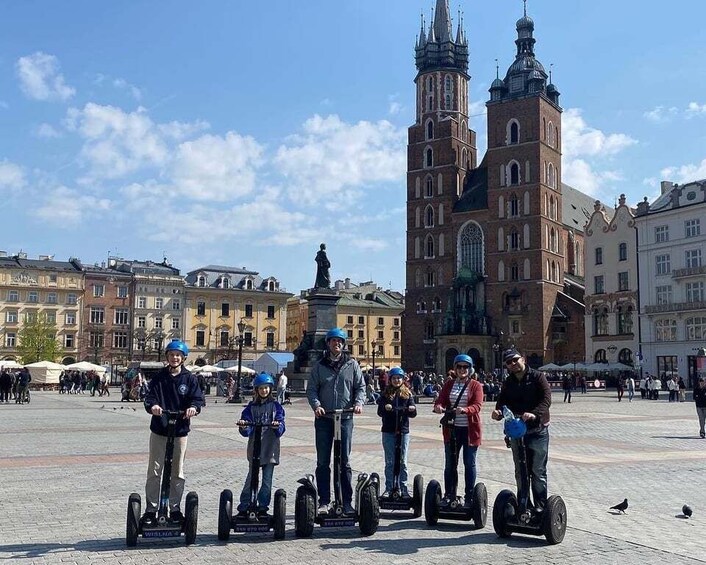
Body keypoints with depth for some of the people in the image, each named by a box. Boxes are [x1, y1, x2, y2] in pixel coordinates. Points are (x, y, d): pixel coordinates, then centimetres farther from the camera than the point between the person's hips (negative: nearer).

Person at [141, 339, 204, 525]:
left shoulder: (189, 379, 1)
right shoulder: (159, 377, 3)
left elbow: (198, 398, -8)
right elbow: (150, 396, -7)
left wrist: (193, 407, -30)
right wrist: (152, 406, -30)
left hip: (180, 432, 0)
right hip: (159, 431, 0)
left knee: (177, 473, 9)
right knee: (154, 472, 4)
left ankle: (175, 509, 22)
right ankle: (150, 510, 14)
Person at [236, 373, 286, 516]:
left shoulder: (276, 406, 7)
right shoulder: (251, 407, 8)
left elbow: (281, 428, -1)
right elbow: (246, 431, 1)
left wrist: (277, 426, -23)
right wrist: (243, 427, -21)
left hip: (270, 448, 0)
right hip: (254, 448, 0)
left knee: (267, 480, 3)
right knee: (251, 478, 0)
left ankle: (263, 507, 13)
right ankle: (243, 507, 8)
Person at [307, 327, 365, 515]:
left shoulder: (352, 364, 7)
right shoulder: (319, 365, 7)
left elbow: (360, 386, 7)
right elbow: (311, 389, 4)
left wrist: (358, 403, -11)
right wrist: (316, 405, -14)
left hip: (345, 418, 0)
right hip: (323, 418, 1)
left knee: (344, 461, 4)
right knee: (322, 462, 4)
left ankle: (347, 501, 10)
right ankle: (324, 501, 11)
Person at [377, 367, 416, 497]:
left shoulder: (407, 393, 5)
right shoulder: (385, 394, 3)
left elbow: (413, 414, 2)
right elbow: (380, 412, -1)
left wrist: (412, 409, -20)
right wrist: (385, 408, -22)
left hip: (403, 430, 0)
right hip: (388, 431, 0)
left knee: (403, 461, 5)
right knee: (389, 461, 5)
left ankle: (403, 488, 12)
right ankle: (389, 488, 11)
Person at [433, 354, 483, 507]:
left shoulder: (476, 385, -3)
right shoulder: (449, 384, 8)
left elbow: (477, 406, -15)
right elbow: (440, 400, -1)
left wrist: (465, 410, -35)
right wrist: (438, 406, -25)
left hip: (469, 429, -3)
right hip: (451, 429, 3)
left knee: (469, 463, 6)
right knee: (450, 463, 9)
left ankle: (469, 497, 15)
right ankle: (449, 495, 20)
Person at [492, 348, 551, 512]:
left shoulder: (537, 377, -5)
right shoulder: (508, 383, 10)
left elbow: (547, 399, -17)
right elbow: (502, 401, 1)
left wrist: (534, 414, -34)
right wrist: (498, 411, -22)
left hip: (538, 431, -5)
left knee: (538, 471, 0)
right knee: (520, 472, 12)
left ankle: (540, 506, 8)